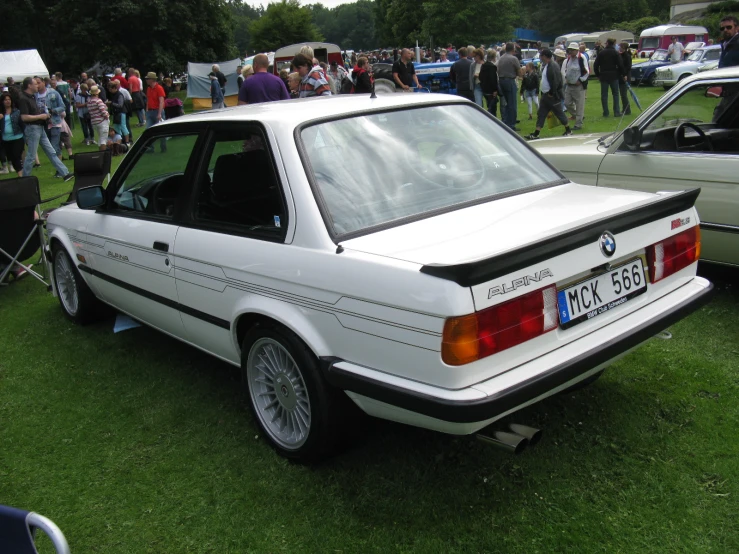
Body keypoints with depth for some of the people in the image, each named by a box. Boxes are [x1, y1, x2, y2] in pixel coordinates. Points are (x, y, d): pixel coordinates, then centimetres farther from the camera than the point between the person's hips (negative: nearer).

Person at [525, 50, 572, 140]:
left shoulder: (553, 66, -19)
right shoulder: (545, 65, 12)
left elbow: (556, 81, -24)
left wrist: (551, 93, -21)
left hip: (553, 95, -10)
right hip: (545, 94, 10)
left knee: (559, 113, 2)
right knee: (541, 114, 7)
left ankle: (568, 130, 17)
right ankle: (536, 134, 8)